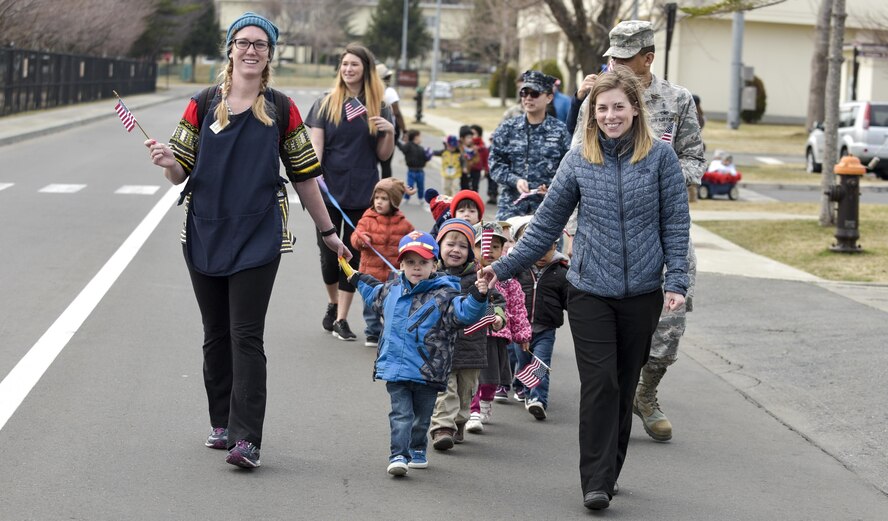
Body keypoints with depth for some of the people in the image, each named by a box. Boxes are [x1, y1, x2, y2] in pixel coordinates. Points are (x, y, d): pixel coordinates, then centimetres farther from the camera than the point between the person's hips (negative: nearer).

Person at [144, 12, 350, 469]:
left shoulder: (282, 111, 3)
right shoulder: (202, 105, 5)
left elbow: (304, 176, 9)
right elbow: (181, 173, 7)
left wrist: (328, 233, 12)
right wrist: (168, 162, -17)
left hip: (258, 237, -2)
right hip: (204, 233, 2)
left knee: (247, 337, -10)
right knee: (216, 335, 11)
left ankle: (246, 438, -13)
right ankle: (222, 422, 24)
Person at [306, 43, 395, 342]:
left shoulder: (379, 109, 5)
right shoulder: (326, 104, 3)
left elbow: (384, 155, 8)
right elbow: (316, 143, -3)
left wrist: (389, 132, -11)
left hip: (362, 193, 0)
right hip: (329, 191, 0)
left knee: (353, 254, 1)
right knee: (328, 251, 4)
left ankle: (341, 318, 7)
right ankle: (332, 303, 31)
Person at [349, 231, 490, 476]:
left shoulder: (443, 296, -9)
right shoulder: (392, 290, 8)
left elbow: (465, 312, -21)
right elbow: (376, 297, 32)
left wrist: (477, 297, -39)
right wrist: (359, 280, 42)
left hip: (428, 371, -2)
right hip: (395, 368, 2)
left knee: (422, 416, 14)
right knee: (401, 413, -7)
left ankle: (417, 450, 33)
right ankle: (398, 455, -12)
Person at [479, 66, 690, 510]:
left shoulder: (660, 157, 0)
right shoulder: (579, 160, 3)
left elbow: (675, 224, 1)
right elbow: (547, 224, 7)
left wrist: (676, 281, -6)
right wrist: (504, 267, 2)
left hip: (642, 294, 0)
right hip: (590, 291, 0)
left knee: (625, 386, 8)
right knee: (599, 384, -8)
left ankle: (609, 473, 21)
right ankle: (596, 481, -5)